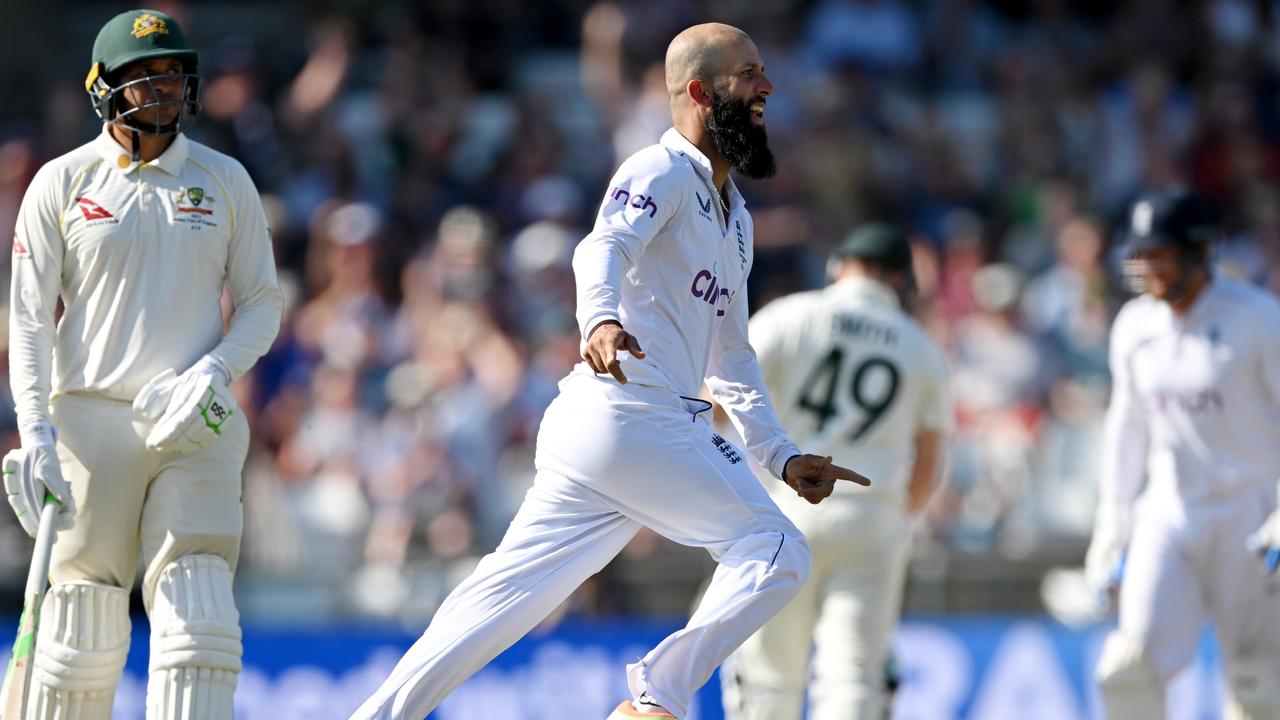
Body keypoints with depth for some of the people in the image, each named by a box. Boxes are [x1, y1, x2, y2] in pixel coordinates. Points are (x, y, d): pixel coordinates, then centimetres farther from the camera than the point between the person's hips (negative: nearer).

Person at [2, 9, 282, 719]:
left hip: (196, 428, 1)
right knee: (82, 625, -1)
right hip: (90, 420, -1)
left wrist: (211, 374, -10)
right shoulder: (61, 182, 4)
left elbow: (261, 306, 10)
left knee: (196, 616, -13)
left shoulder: (225, 181, 9)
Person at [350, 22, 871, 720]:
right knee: (776, 552, -12)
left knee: (504, 597, 6)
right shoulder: (662, 172, -4)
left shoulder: (733, 216, 26)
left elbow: (730, 358, 33)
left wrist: (780, 455, 25)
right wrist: (599, 319, -46)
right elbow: (605, 248, -25)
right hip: (628, 418, -9)